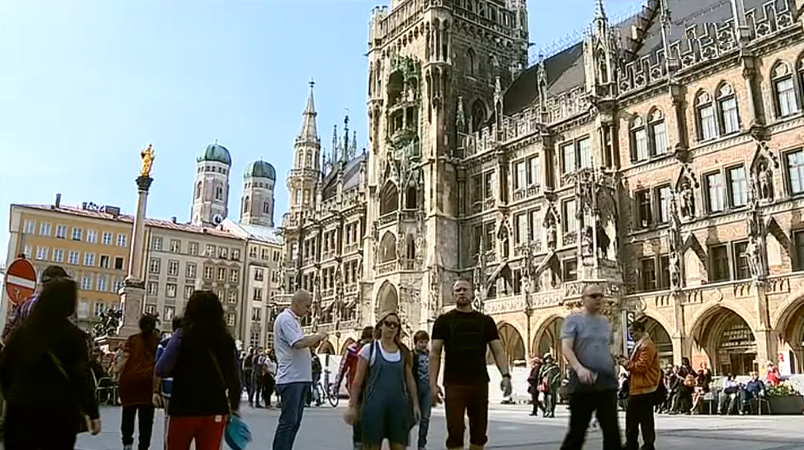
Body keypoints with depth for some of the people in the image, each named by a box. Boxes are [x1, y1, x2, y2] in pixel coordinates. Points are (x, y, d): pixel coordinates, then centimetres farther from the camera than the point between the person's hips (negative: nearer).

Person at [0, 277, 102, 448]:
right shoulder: (73, 335, -9)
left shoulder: (20, 331, 3)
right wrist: (93, 413, -7)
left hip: (21, 410, 3)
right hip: (60, 412, -3)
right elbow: (82, 378, -11)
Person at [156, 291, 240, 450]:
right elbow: (235, 379, 6)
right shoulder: (227, 340, 2)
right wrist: (234, 407, 19)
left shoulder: (182, 335, -6)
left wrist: (181, 370, 12)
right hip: (216, 410, 2)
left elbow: (161, 371, -9)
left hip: (184, 409, -2)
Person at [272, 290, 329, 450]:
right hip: (291, 378, -10)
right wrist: (318, 336, -10)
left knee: (294, 421, 13)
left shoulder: (294, 320, 19)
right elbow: (298, 343, -24)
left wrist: (312, 344, 7)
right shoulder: (285, 318, -12)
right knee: (288, 421, -7)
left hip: (300, 378, 10)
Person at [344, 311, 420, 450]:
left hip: (398, 405, 3)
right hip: (375, 405, -3)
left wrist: (415, 403, 9)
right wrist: (352, 406, -3)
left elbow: (410, 380, 14)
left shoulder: (403, 352, 10)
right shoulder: (369, 349, 0)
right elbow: (358, 381, 0)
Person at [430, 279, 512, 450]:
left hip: (480, 383, 3)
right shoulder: (444, 321, 2)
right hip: (454, 384, -2)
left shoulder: (485, 321, 8)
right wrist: (433, 383, -10)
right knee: (455, 432, -2)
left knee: (479, 432, 9)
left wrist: (505, 375, -9)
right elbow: (435, 354, -1)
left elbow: (498, 351, 6)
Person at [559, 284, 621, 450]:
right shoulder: (573, 319, -1)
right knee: (577, 430, 3)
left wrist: (614, 366, 11)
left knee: (612, 430, 0)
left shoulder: (605, 321, 16)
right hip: (583, 382, -4)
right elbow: (566, 348, -13)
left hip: (607, 381, 5)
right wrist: (579, 368, -28)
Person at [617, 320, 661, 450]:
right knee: (631, 416, 15)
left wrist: (626, 363, -12)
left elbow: (642, 366, -22)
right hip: (636, 387, 11)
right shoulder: (639, 344, 18)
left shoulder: (647, 346, -16)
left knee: (645, 418, -2)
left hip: (643, 388, -11)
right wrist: (625, 360, 7)